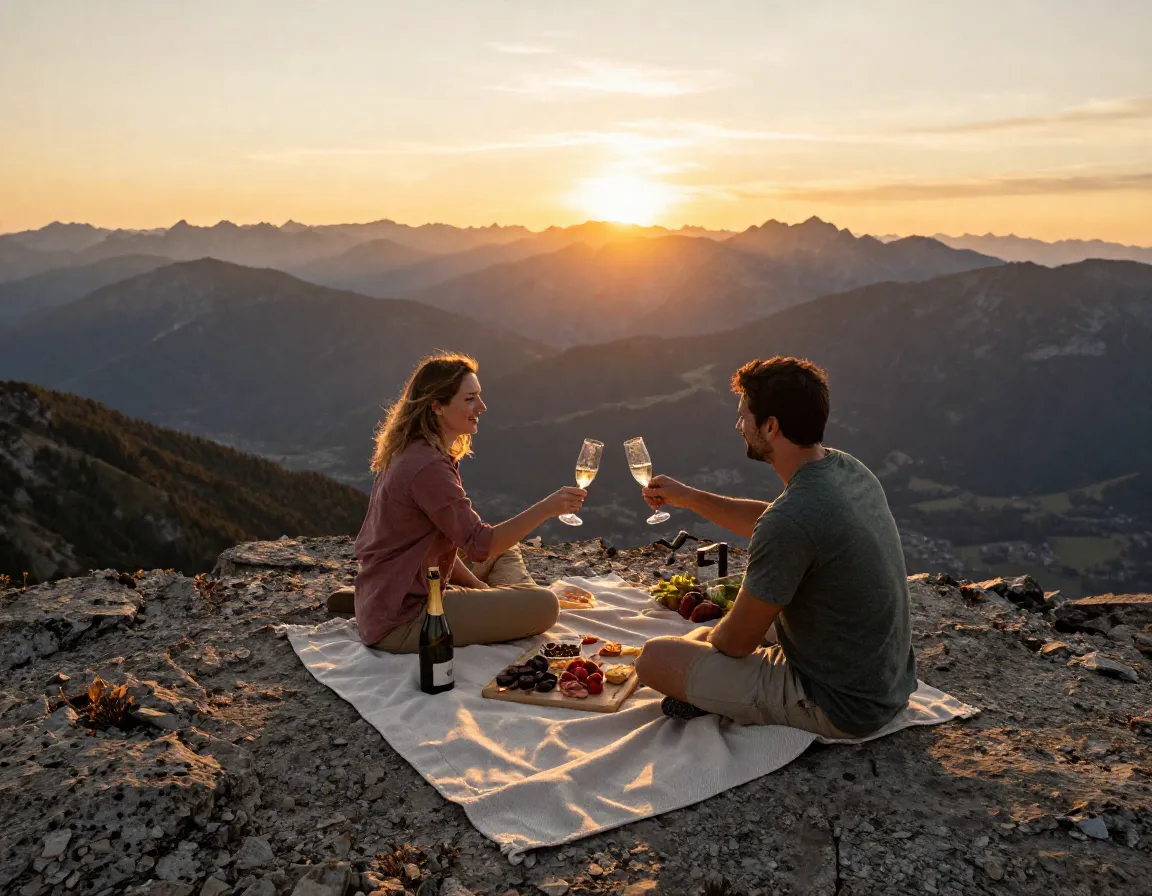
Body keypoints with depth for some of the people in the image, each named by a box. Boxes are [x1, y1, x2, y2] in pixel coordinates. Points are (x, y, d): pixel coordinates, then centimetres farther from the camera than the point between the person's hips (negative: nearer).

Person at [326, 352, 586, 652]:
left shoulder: (410, 453, 9)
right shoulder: (427, 467, -23)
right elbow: (480, 545, -24)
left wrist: (480, 586, 6)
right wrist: (546, 508, -25)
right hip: (399, 622, -10)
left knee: (506, 552, 24)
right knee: (543, 606, -16)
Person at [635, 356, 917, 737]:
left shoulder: (790, 521, -31)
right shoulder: (849, 469, -3)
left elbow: (736, 642, -17)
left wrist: (707, 638, 5)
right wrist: (689, 497, 17)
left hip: (840, 708, -9)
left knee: (655, 657, -11)